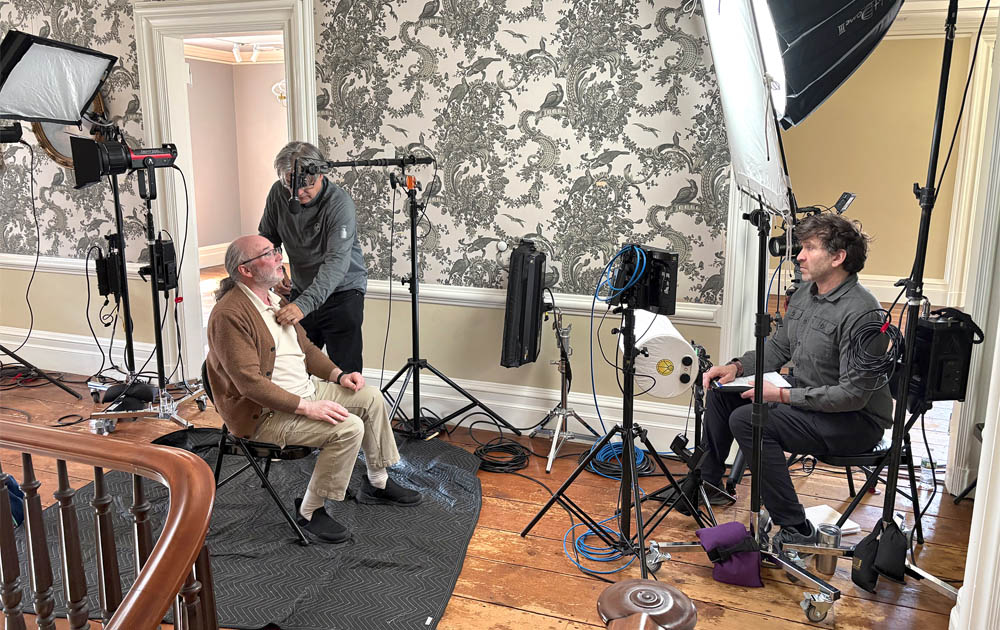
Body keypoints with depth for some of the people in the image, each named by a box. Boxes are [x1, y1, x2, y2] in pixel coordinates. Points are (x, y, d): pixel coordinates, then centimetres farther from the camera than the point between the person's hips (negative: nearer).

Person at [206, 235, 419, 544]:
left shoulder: (275, 299, 10)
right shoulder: (229, 315, -22)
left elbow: (306, 347, 19)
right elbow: (251, 383, -27)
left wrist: (338, 375, 3)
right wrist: (307, 408, -28)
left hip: (304, 390, 10)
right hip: (264, 414, -10)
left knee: (371, 397, 7)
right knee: (349, 428, -24)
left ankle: (377, 483, 22)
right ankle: (309, 510, -6)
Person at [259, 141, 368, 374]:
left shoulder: (340, 204, -23)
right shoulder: (278, 193, -6)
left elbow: (336, 263, -33)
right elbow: (267, 239, 10)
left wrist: (304, 304, -44)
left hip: (342, 292, -5)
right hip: (300, 292, 5)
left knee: (345, 371, -6)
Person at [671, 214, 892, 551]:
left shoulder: (860, 312, -25)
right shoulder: (804, 293, 4)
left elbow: (854, 394, -26)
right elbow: (777, 347, 14)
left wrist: (784, 395, -25)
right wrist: (737, 366, -4)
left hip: (856, 421, -9)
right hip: (805, 399, 9)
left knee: (747, 420, -27)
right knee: (721, 393, 7)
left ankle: (796, 530, -17)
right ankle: (707, 484, 21)